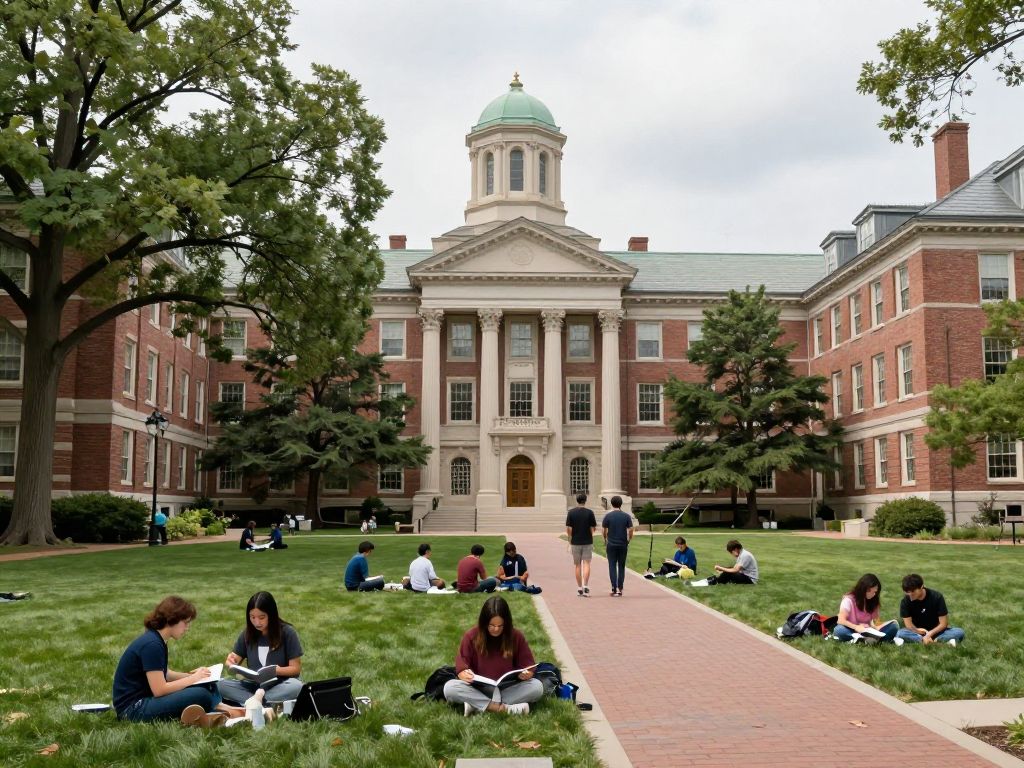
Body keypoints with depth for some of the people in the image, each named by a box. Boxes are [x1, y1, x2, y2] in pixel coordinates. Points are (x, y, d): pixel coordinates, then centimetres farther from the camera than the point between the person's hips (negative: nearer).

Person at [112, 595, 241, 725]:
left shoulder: (157, 640, 8)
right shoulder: (151, 645, -21)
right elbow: (159, 690, -23)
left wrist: (190, 675, 4)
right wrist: (193, 678, -11)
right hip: (133, 708, -10)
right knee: (200, 695, -23)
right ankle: (220, 708, 0)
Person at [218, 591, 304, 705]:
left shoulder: (287, 632, -6)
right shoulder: (247, 634, 4)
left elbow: (296, 668, -6)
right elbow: (232, 662, 4)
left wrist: (277, 670, -25)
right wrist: (230, 663, -19)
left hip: (280, 686, -3)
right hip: (253, 686, 3)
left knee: (296, 686, -36)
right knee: (220, 685, -21)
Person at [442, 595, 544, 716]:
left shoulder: (516, 636, -5)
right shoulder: (471, 636, -7)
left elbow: (528, 664, 2)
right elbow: (461, 665, -4)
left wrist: (527, 674, -22)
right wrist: (465, 675, -28)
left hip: (509, 690, 1)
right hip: (478, 689, -1)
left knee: (537, 686, -28)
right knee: (449, 688, -29)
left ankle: (476, 705, -27)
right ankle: (504, 708, -32)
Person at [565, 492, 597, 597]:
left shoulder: (571, 512, -4)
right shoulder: (589, 512, -6)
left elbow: (568, 529, -6)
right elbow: (593, 528, -4)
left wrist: (570, 542, 7)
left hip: (575, 543, 1)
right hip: (587, 542, -1)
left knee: (577, 565, 10)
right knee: (586, 564, 0)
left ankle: (579, 588, 11)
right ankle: (585, 586, -16)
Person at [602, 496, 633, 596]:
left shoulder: (608, 516, -5)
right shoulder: (626, 516, -1)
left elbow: (603, 531, 0)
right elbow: (631, 530, -3)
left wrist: (606, 541, 16)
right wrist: (629, 541, 13)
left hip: (611, 545, -1)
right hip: (623, 545, 2)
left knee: (612, 566, 2)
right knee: (621, 567, 11)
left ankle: (615, 589, -6)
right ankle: (620, 589, 10)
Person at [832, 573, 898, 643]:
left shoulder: (873, 601, 8)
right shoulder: (849, 599, -8)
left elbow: (875, 620, 5)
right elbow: (841, 620, -16)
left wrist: (876, 626, -19)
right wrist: (856, 627, -31)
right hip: (852, 630, -4)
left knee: (892, 627, -17)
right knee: (840, 630, -38)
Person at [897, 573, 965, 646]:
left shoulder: (936, 597, -15)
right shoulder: (905, 601, -14)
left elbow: (944, 623, -14)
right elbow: (909, 625, -17)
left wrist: (929, 634, -25)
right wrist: (923, 635, -29)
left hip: (936, 631, 1)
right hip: (917, 632, -1)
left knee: (959, 632, -26)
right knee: (900, 634, -33)